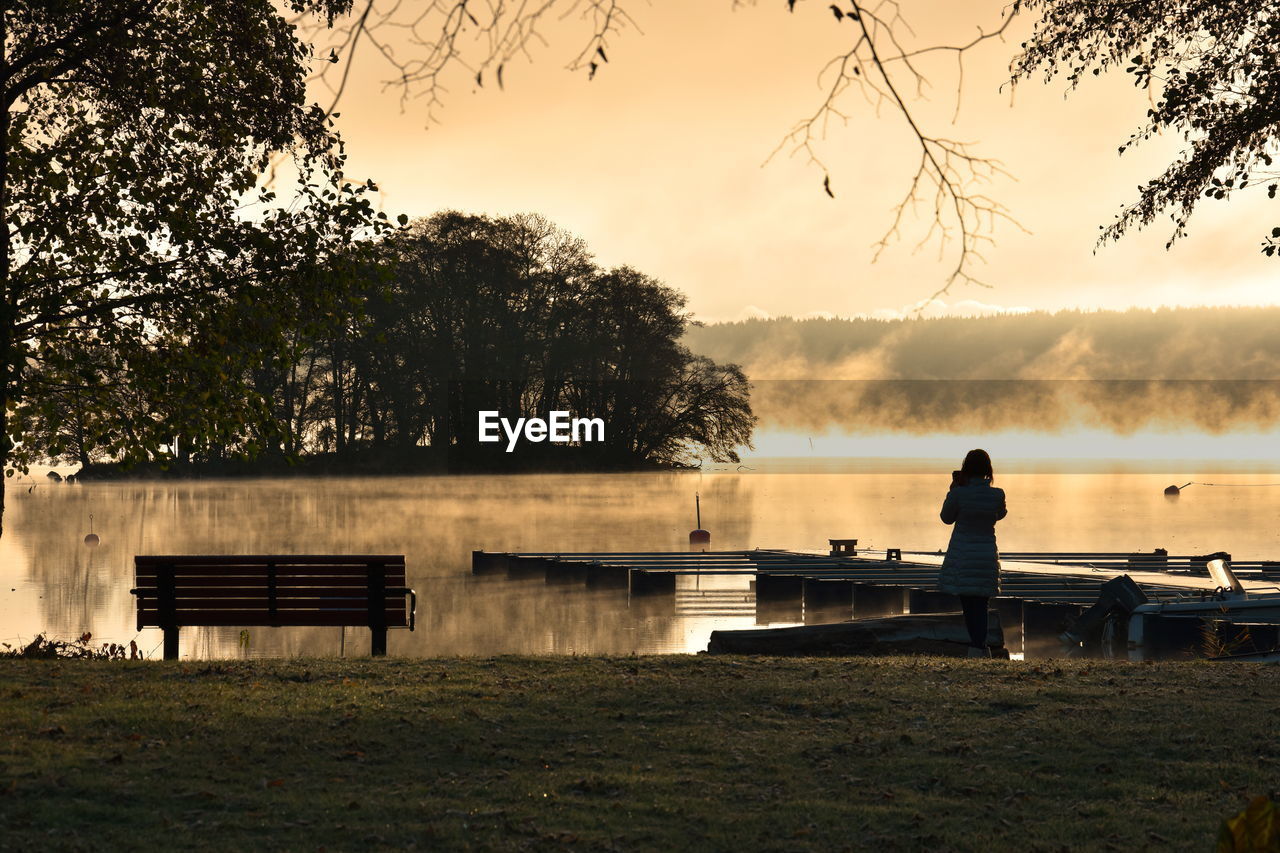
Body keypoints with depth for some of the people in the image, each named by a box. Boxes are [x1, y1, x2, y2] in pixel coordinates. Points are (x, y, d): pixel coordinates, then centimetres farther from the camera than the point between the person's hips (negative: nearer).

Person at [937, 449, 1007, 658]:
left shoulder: (958, 493, -14)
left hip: (962, 556, -2)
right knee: (981, 605, 7)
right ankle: (978, 647, -1)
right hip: (987, 555, 2)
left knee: (968, 604, 6)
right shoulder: (997, 495, -8)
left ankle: (979, 648, 6)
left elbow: (947, 518, 3)